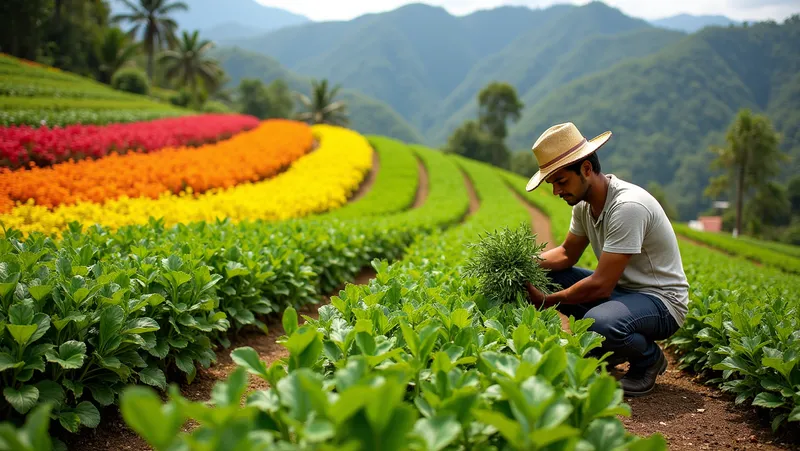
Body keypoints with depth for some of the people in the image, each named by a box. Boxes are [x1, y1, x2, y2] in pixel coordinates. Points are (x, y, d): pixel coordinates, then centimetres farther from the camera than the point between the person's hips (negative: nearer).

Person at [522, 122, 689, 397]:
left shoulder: (627, 206, -29)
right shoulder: (584, 202, -1)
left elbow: (600, 286, -29)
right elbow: (567, 254, 12)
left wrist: (545, 301, -21)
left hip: (661, 301, -9)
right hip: (621, 289, 9)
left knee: (599, 322, -38)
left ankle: (649, 359, -3)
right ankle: (603, 356, 10)